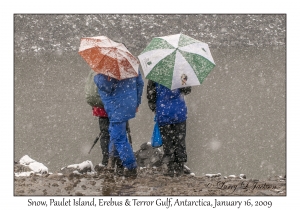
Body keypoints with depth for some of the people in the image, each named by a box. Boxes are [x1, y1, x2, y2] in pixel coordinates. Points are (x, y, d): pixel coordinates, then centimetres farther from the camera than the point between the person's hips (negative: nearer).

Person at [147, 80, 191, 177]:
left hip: (163, 114, 0)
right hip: (179, 112, 0)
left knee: (167, 141, 8)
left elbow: (150, 96, 1)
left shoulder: (153, 78, -4)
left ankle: (170, 168, 3)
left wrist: (154, 108, 14)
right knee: (180, 140, 10)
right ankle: (179, 168, 11)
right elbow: (187, 90, 3)